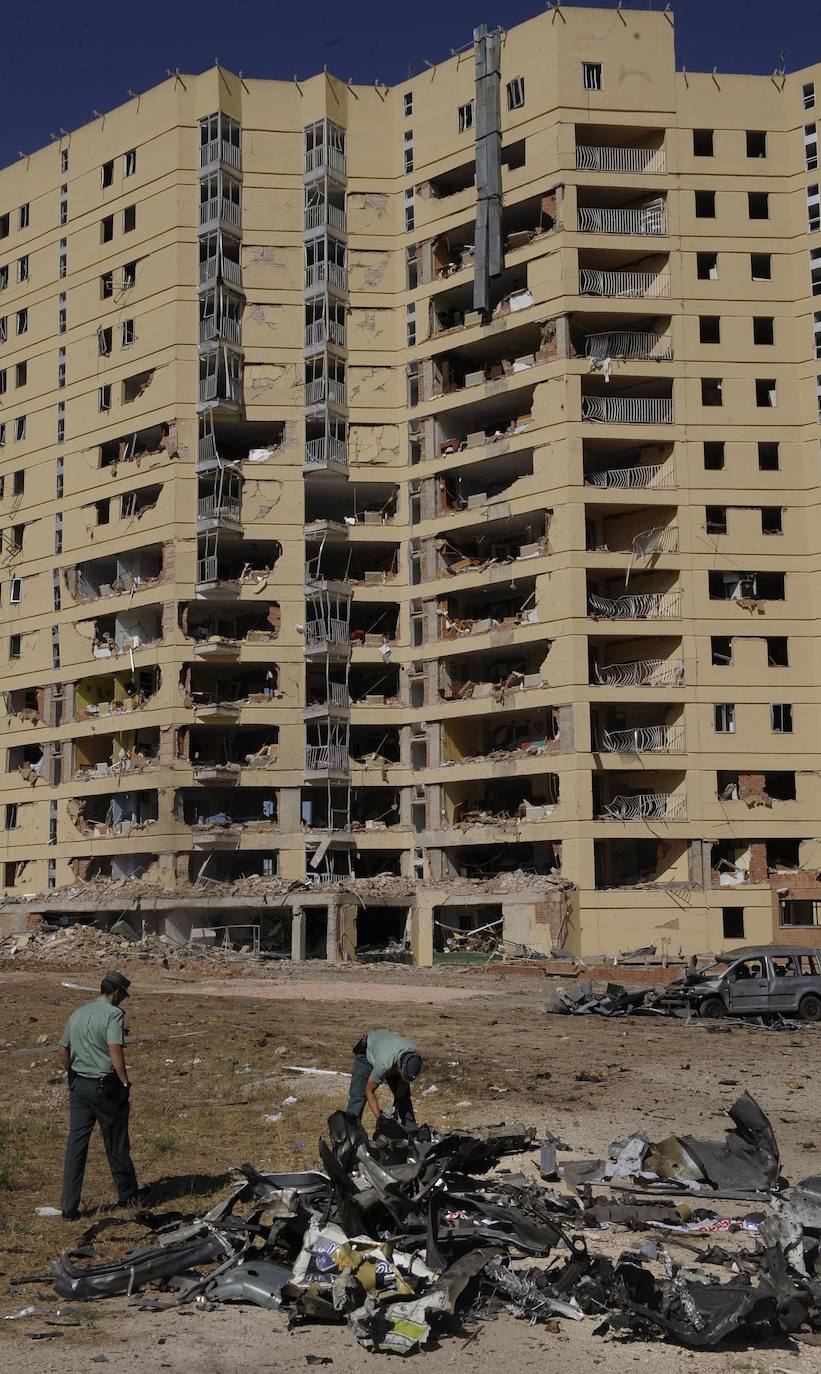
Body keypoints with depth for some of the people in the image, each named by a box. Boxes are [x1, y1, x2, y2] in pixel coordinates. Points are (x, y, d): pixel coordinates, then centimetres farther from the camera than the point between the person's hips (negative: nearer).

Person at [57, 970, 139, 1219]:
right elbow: (115, 1049, -22)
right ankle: (127, 1195, 24)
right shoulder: (113, 1013, -11)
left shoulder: (77, 1014, 11)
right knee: (116, 1143, 10)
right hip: (105, 1086, -6)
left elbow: (62, 1051, 15)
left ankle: (69, 1207, 3)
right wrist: (125, 1082, -17)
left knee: (75, 1144, 5)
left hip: (78, 1085, 6)